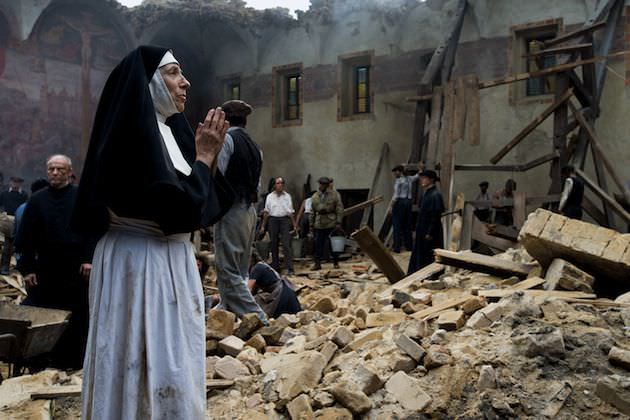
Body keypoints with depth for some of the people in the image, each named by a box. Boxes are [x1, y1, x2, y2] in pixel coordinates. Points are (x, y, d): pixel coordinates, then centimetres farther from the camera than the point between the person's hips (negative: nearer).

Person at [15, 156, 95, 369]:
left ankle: (73, 363, 17)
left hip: (76, 271, -1)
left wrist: (89, 259, -8)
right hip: (45, 270, 2)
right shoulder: (37, 200, 7)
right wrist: (27, 268, -1)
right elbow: (25, 237, 6)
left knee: (76, 319, 5)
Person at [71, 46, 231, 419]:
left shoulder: (169, 131, 11)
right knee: (152, 365, 1)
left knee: (171, 364, 17)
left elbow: (204, 206, 12)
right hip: (142, 266, -9)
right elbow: (178, 209, -23)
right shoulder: (135, 133, -16)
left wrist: (210, 156, 1)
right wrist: (203, 156, -12)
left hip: (171, 263, 9)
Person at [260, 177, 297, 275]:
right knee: (274, 245, 7)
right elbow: (266, 212, 9)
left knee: (287, 245, -8)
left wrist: (294, 224, 4)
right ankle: (275, 267, 17)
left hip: (285, 220, -1)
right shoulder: (270, 196, 8)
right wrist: (263, 225, 6)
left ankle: (290, 268, -9)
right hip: (273, 220, 1)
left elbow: (291, 212, 8)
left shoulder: (287, 196, 7)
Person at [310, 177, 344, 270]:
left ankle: (336, 262, 17)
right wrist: (311, 224, 11)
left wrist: (338, 222, -10)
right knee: (318, 244, 1)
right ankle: (317, 263, 6)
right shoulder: (315, 196, 11)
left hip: (331, 224, -3)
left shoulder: (334, 194, 0)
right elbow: (312, 212, 15)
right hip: (319, 224, 3)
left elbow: (339, 209, -4)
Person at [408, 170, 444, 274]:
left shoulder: (435, 195, -18)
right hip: (422, 232, 10)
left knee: (430, 258, -1)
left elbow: (436, 216, -21)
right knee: (420, 256, 14)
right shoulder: (426, 193, 11)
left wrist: (430, 233, -21)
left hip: (431, 234, -10)